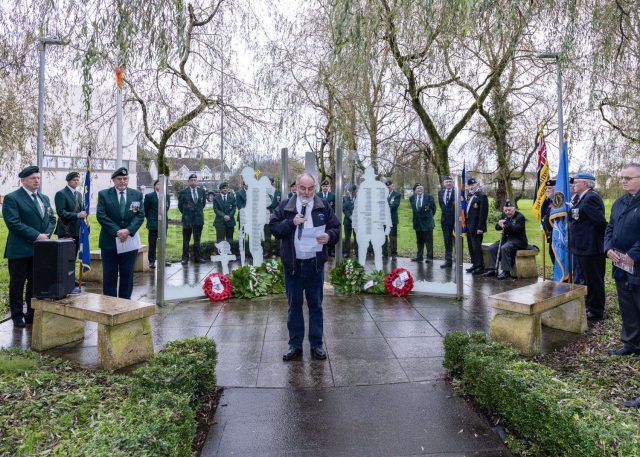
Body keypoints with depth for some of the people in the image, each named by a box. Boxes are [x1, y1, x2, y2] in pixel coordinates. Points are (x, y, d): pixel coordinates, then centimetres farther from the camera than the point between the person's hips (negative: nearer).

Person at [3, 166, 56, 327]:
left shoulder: (44, 198, 15)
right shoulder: (12, 198, -6)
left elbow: (51, 219, 14)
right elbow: (13, 223, -16)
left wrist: (46, 234, -5)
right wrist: (37, 236, -19)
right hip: (20, 250, -5)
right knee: (17, 284, 6)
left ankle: (32, 314, 21)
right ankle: (17, 316, 17)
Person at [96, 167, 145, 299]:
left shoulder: (137, 195, 6)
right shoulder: (103, 194, 0)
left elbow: (140, 215, -1)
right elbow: (101, 215, -8)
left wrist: (128, 230, -16)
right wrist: (117, 232, -17)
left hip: (130, 240, 2)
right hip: (109, 241, -2)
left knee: (127, 275, 8)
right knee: (109, 276, 4)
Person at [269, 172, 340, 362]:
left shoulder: (324, 206, 2)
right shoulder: (285, 206, 2)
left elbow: (336, 228, 2)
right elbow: (273, 227, -1)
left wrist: (329, 236, -19)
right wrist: (291, 222, -17)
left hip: (315, 264, 0)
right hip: (292, 264, 0)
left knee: (316, 305, 10)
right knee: (294, 305, 10)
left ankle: (316, 345, 22)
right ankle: (295, 345, 22)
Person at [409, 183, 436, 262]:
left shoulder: (429, 197, -6)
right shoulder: (412, 198, 5)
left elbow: (433, 208, 3)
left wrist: (429, 216, 9)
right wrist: (417, 215, 12)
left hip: (427, 222, -4)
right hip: (417, 222, 4)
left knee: (429, 240, -2)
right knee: (419, 241, 12)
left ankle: (429, 257, 2)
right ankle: (419, 257, 18)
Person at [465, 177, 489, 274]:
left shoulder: (482, 196, -11)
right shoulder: (470, 196, 16)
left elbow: (483, 213, -17)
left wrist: (480, 227, -20)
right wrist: (466, 224, 11)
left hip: (476, 227, -9)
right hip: (469, 226, 9)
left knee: (477, 247, -4)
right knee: (471, 247, 14)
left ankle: (480, 267, 4)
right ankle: (475, 265, 24)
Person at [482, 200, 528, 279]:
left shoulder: (520, 217, -11)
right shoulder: (504, 215, 10)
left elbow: (517, 229, -26)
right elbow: (497, 227, 6)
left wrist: (506, 224, -35)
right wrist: (499, 224, -17)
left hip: (518, 240, -8)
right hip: (506, 238, 8)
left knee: (504, 248, -33)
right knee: (492, 248, -10)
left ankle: (506, 271, -28)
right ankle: (493, 269, -4)